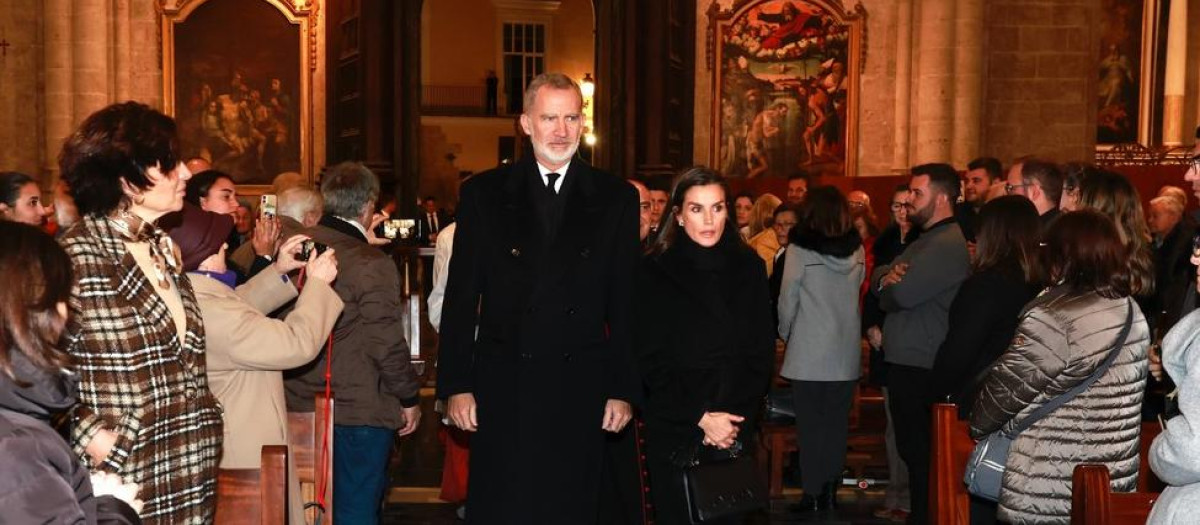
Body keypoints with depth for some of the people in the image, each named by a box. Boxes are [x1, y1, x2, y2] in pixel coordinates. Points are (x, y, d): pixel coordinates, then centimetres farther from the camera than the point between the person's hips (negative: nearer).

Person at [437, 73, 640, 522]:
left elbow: (626, 303, 4)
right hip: (502, 388, 0)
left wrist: (624, 389, 1)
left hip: (580, 392, 1)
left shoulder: (616, 198, 5)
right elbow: (461, 299, 2)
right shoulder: (483, 193, 3)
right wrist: (455, 385, -3)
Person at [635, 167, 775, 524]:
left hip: (737, 430, 3)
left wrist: (737, 419, -7)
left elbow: (762, 352, 4)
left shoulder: (748, 267, 4)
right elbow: (652, 361, -7)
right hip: (675, 431, -2)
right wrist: (701, 418, -12)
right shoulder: (654, 271, -5)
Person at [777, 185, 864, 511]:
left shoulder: (800, 249, -10)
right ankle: (831, 490, 15)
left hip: (809, 350, -4)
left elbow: (788, 299, -5)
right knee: (837, 423, 10)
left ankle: (813, 493, 7)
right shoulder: (857, 250, 2)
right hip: (846, 350, 4)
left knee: (810, 424, 5)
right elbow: (855, 292, 7)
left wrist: (785, 333, 11)